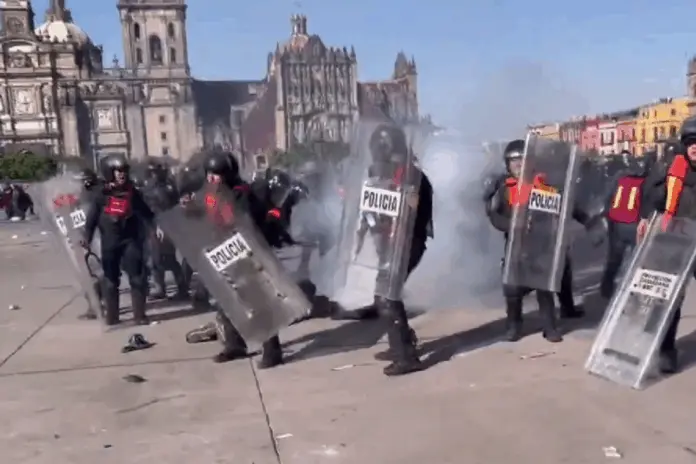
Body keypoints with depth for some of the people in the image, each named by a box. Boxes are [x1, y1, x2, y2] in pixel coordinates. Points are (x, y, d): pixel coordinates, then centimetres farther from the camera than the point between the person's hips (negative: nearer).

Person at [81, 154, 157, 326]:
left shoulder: (132, 193, 4)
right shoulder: (102, 195, -1)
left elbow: (145, 212, 6)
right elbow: (92, 217, -1)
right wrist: (87, 238, -9)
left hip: (130, 239, 1)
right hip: (109, 242, 0)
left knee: (137, 277, -2)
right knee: (110, 280, 9)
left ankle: (139, 315, 6)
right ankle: (111, 316, 20)